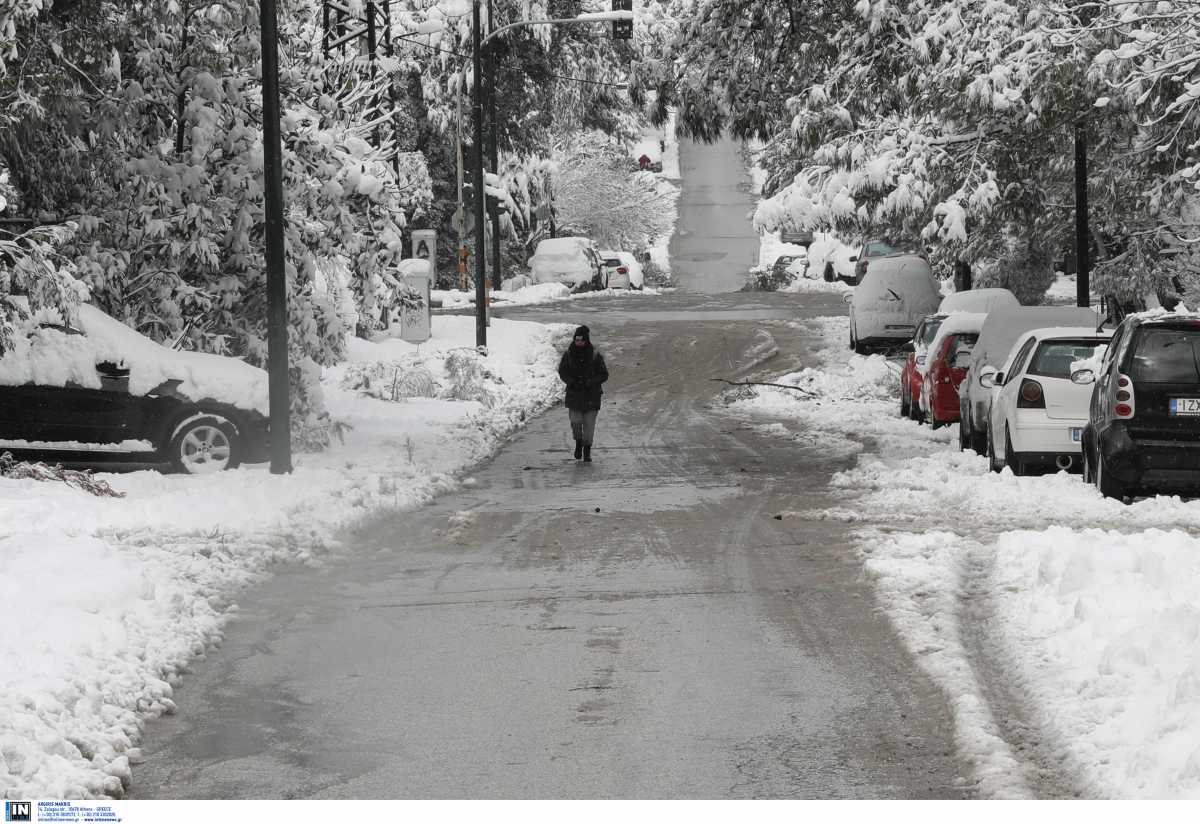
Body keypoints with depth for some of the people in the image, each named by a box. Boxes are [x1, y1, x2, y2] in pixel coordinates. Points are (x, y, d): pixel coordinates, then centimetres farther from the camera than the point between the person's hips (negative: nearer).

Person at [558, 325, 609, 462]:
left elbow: (604, 375, -3)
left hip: (591, 395, -1)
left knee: (589, 424, 1)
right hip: (574, 394, 1)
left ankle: (587, 451, 13)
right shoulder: (569, 354, -1)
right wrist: (571, 382, -10)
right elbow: (562, 371, 8)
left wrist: (590, 383, -17)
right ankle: (578, 442, 23)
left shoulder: (595, 356, -6)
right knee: (575, 422, -5)